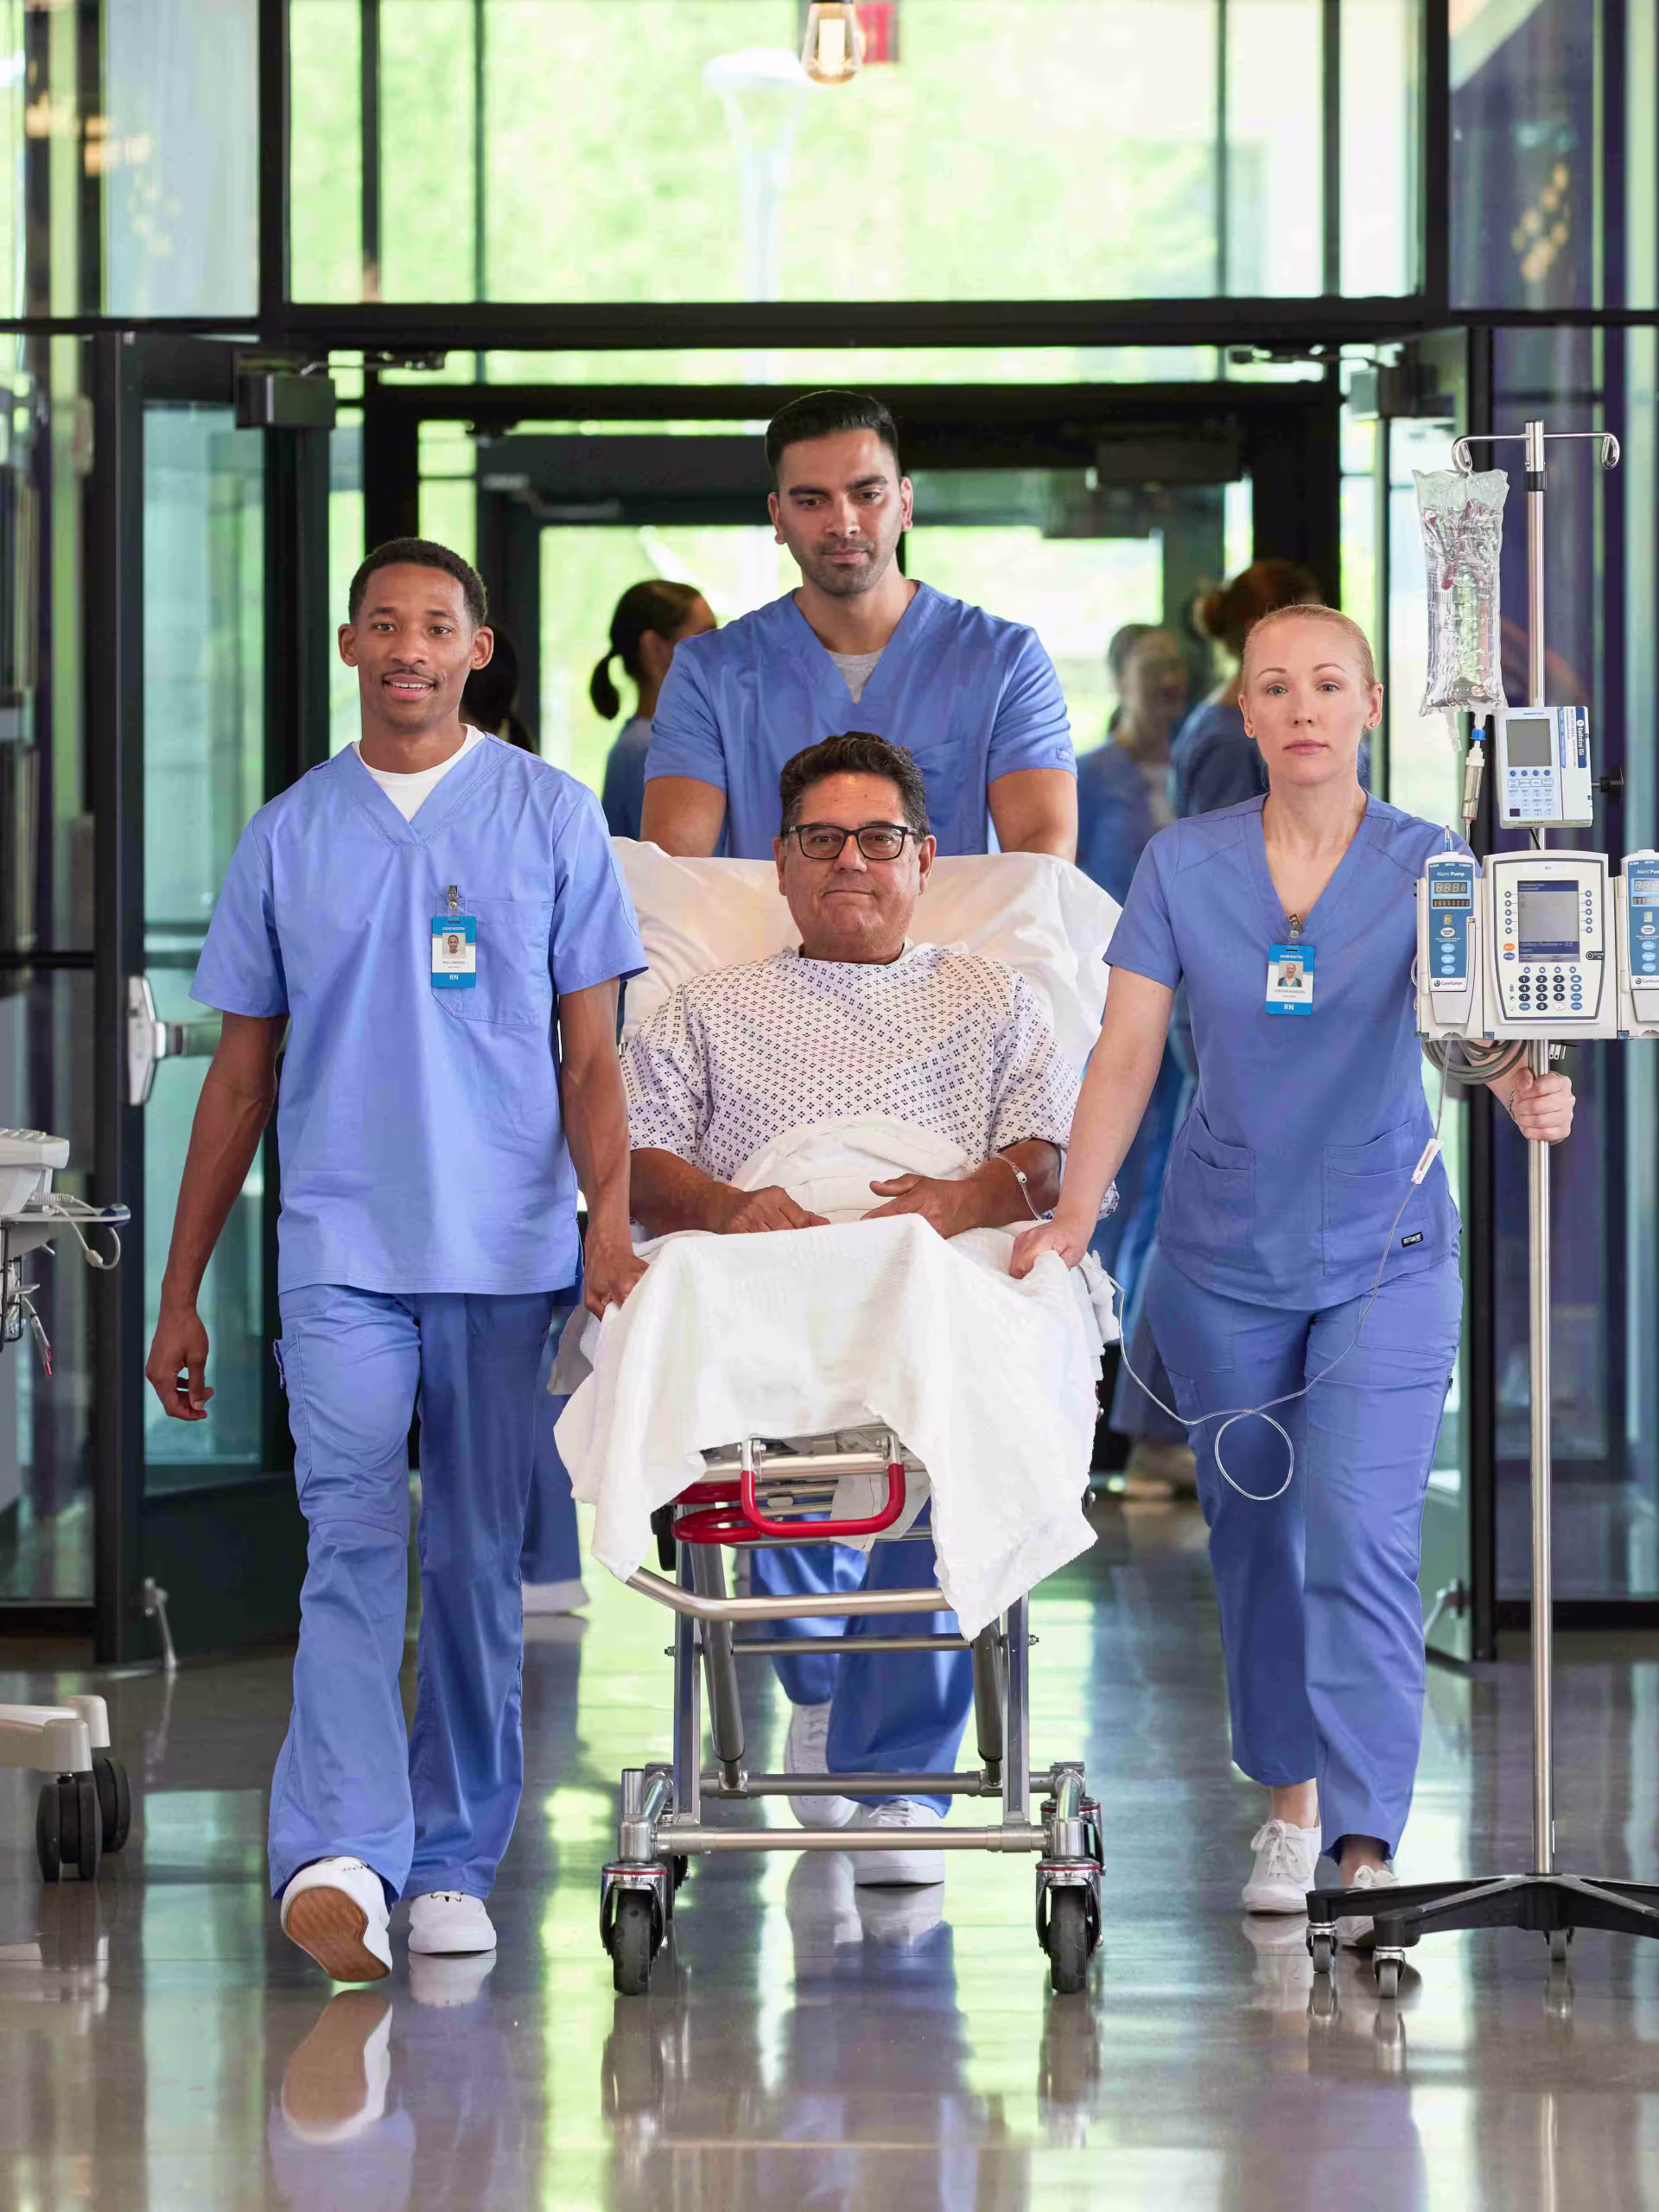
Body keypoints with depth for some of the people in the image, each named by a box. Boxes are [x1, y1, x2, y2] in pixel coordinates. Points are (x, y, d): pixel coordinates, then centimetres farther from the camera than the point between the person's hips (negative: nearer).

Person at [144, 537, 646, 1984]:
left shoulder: (551, 819, 5)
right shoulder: (290, 835, 9)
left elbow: (590, 1052, 4)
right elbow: (241, 1075, 13)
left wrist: (610, 1212, -13)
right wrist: (181, 1293, 11)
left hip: (506, 1252, 0)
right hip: (341, 1250, 0)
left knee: (477, 1563, 6)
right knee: (354, 1539, -14)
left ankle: (454, 1862, 15)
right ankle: (338, 1861, -25)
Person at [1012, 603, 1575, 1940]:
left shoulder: (1425, 864, -5)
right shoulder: (1184, 866, -1)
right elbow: (1128, 1054, -1)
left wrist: (1526, 1089, -44)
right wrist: (1073, 1214, -12)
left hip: (1383, 1255, -2)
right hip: (1225, 1259, 2)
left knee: (1362, 1537, -14)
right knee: (1254, 1539, 11)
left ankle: (1366, 1852, -18)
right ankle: (1288, 1797, 30)